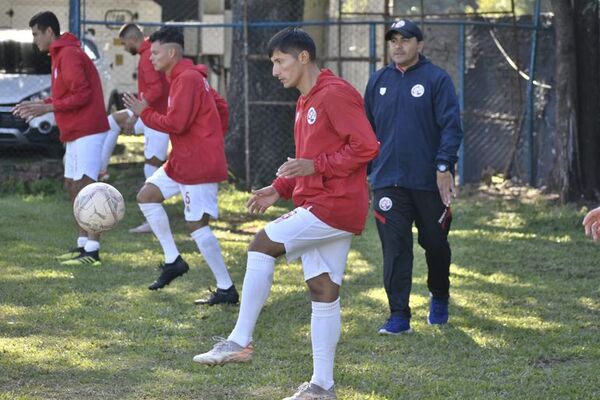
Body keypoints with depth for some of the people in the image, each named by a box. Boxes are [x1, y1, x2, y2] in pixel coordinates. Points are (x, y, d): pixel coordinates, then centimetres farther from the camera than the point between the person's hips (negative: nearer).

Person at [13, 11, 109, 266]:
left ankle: (92, 250, -13)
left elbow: (81, 94, -20)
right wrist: (38, 104, 14)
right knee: (72, 186, 13)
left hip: (86, 132, -11)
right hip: (75, 133, 11)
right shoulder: (61, 55, 18)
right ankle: (83, 244, 17)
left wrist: (47, 108, -18)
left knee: (85, 188, -12)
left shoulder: (69, 55, -13)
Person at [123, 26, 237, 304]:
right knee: (147, 195, 12)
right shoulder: (185, 77, 15)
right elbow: (220, 107, 22)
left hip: (199, 165, -11)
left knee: (196, 224, -10)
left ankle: (226, 289, -5)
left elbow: (176, 123, -23)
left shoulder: (186, 79, -17)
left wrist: (145, 113, -10)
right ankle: (173, 261, 14)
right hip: (183, 161, 11)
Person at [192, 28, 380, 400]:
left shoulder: (335, 94, -13)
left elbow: (367, 146, -19)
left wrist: (315, 166, -21)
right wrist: (279, 188, 14)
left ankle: (240, 341, -8)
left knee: (263, 244, -13)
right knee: (323, 291, 8)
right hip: (319, 205, 10)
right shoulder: (306, 103, 18)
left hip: (335, 205, -10)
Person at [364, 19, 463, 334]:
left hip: (429, 182, -2)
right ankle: (398, 315, -3)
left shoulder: (437, 79, -3)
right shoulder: (378, 81, 10)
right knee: (395, 249, -4)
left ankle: (439, 298, 35)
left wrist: (444, 166, -17)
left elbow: (451, 126, -9)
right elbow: (367, 129, 17)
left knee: (435, 243, 11)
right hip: (388, 183, 3)